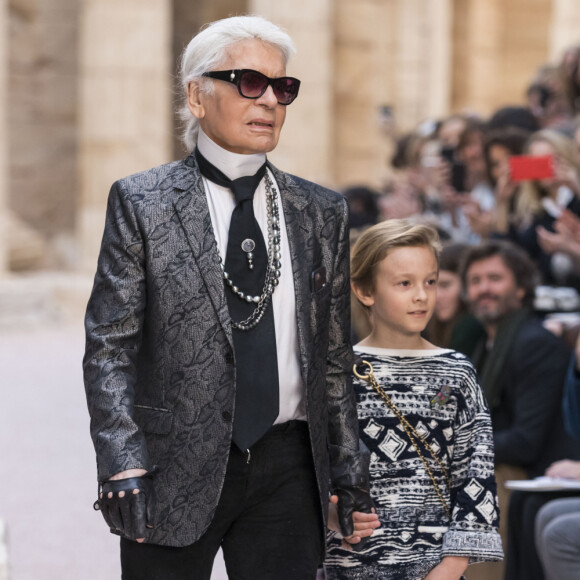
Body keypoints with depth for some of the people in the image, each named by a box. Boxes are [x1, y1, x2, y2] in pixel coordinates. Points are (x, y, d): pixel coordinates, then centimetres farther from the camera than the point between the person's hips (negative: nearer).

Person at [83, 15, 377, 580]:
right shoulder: (141, 203, 0)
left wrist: (349, 469, 10)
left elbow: (332, 355, 14)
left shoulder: (322, 212, 10)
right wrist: (123, 466, -15)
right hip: (175, 468, -3)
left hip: (287, 469, 3)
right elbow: (110, 346, -5)